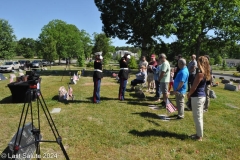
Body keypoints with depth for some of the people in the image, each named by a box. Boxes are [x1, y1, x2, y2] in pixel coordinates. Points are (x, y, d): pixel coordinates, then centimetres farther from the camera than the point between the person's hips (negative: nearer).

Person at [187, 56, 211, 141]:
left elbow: (194, 87, -18)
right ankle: (199, 134, 29)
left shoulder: (200, 73, -19)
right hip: (202, 96, 10)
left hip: (197, 97, -10)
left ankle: (199, 136, 10)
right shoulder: (205, 73, 9)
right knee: (199, 116, 17)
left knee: (197, 117, 0)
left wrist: (189, 94, -2)